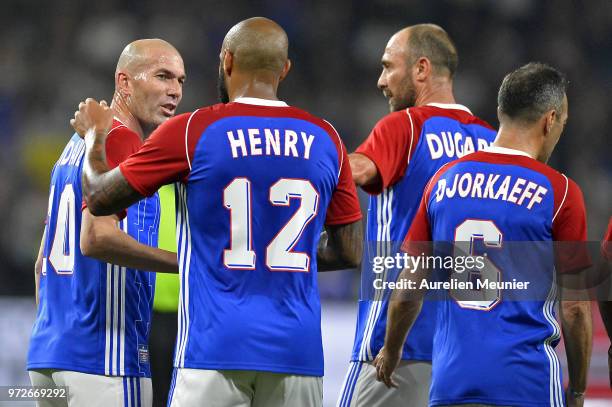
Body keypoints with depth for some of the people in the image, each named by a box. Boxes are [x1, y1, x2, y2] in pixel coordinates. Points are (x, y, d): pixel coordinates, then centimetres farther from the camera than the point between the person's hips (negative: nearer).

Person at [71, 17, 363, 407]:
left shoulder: (192, 132, -4)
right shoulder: (325, 139, 6)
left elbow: (101, 198, 4)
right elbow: (350, 253, 12)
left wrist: (95, 135, 23)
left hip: (215, 346, -3)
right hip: (298, 350, 3)